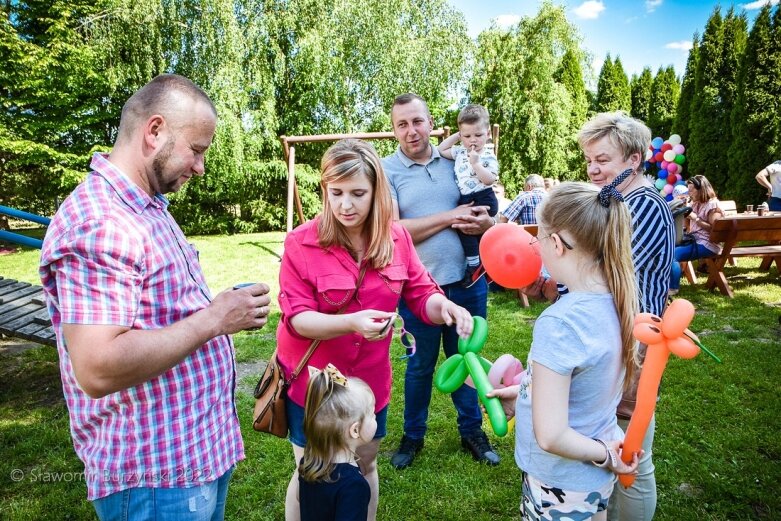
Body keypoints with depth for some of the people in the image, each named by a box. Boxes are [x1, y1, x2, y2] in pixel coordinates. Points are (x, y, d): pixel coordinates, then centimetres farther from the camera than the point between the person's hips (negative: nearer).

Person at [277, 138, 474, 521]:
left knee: (365, 466, 24)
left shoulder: (396, 237, -8)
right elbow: (295, 316, -20)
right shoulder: (301, 243, -18)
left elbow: (421, 294, -3)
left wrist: (445, 307, -26)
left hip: (369, 378, 3)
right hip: (312, 380, -3)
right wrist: (351, 322, -37)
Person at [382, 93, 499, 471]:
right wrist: (452, 217, -16)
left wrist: (486, 223, -14)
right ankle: (413, 435, 36)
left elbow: (486, 209, 10)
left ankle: (471, 429, 39)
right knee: (420, 365, 15)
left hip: (468, 280, 3)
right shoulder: (386, 170, -6)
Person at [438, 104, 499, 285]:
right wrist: (456, 136, 13)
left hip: (483, 200, -7)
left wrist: (476, 163, -21)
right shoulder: (460, 151, 14)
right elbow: (441, 150, 20)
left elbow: (489, 179, -14)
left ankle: (474, 264, -10)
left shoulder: (488, 156, -4)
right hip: (465, 201, 7)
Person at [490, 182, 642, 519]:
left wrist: (605, 455, -14)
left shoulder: (559, 322, -32)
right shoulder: (615, 301, -8)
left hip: (562, 487, -7)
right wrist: (525, 393, 8)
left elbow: (551, 436, -30)